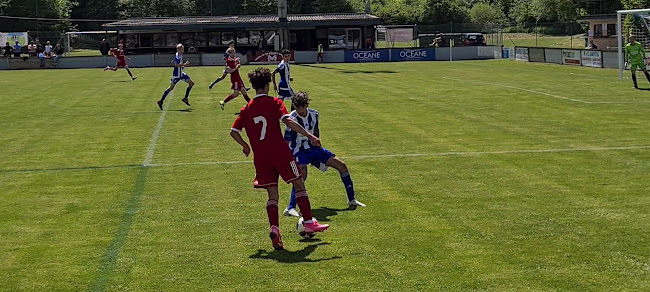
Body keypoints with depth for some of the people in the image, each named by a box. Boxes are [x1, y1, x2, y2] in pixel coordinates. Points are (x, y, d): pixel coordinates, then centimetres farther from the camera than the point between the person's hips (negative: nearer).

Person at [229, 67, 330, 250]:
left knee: (272, 194, 7)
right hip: (280, 152, -4)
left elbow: (234, 131, 9)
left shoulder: (247, 109, 10)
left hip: (260, 156, 4)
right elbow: (288, 121, -16)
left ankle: (274, 228, -12)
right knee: (299, 184, 10)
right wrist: (309, 136, -17)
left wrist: (245, 146, 25)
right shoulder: (274, 103, -2)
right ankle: (309, 223, 7)